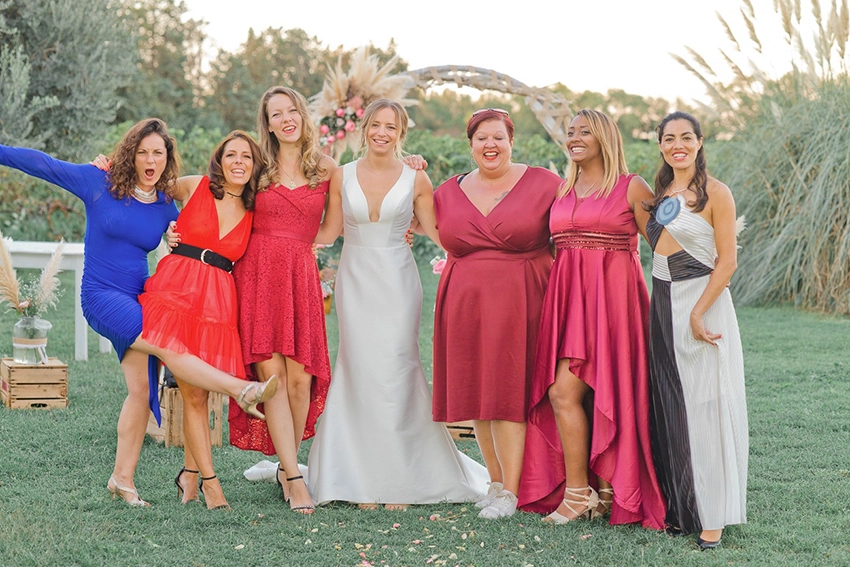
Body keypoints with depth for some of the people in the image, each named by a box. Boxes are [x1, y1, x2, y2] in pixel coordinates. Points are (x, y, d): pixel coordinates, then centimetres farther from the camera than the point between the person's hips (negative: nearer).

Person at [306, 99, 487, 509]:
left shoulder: (415, 179, 1)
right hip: (355, 280, 1)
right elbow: (328, 231, 9)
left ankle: (400, 478, 3)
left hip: (397, 282, -1)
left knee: (395, 371, -6)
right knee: (360, 371, -1)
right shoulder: (342, 176, 5)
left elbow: (436, 231, 5)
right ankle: (363, 478, 6)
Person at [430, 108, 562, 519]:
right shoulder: (449, 192, 12)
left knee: (509, 393, -9)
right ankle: (496, 481, 17)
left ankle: (510, 491, -5)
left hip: (518, 302, -4)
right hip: (465, 303, 4)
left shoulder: (543, 184, 1)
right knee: (476, 393, 5)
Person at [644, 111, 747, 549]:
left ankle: (712, 515, 1)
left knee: (704, 406, -5)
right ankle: (679, 508, 16)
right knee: (669, 407, 7)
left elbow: (727, 260, -11)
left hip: (702, 303, -7)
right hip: (662, 305, 7)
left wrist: (698, 313, -18)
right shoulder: (660, 192, 13)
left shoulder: (715, 194, -7)